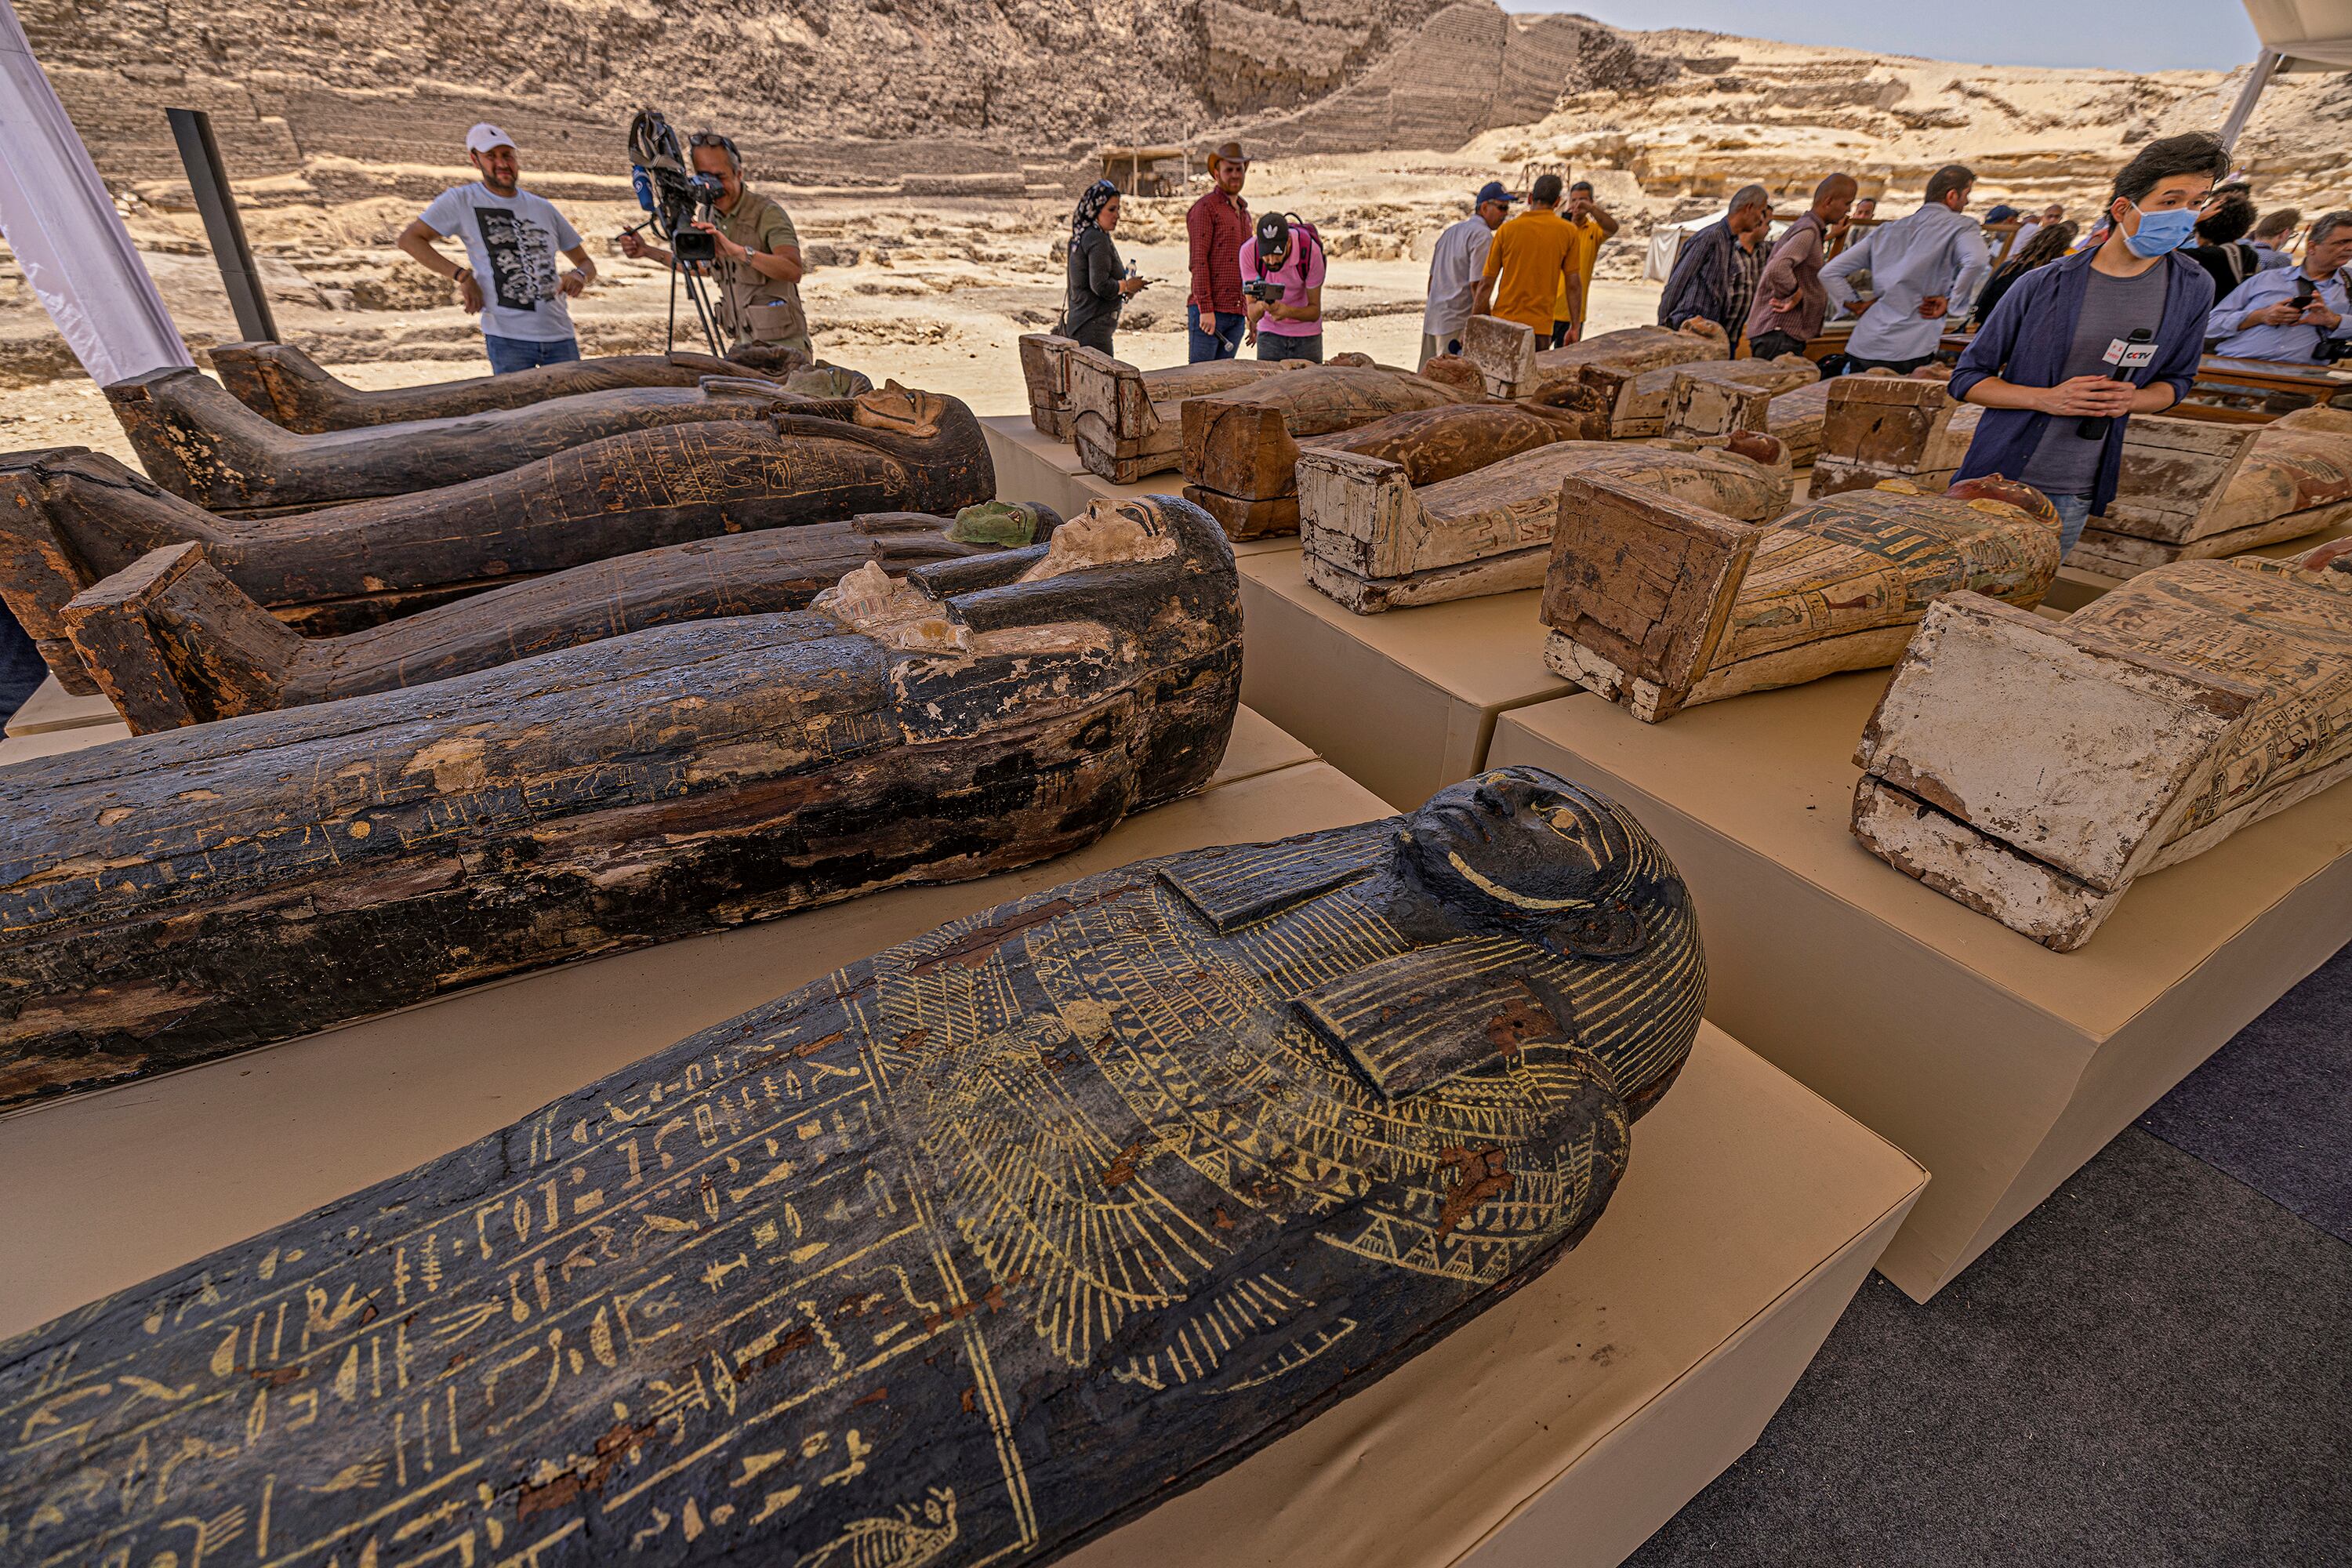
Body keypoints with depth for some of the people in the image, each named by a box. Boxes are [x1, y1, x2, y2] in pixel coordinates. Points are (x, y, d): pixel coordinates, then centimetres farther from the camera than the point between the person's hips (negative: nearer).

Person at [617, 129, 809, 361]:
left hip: (782, 348, -7)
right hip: (743, 346, 7)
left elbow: (793, 270, -33)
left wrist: (737, 250, -43)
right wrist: (648, 252, 19)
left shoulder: (768, 213, -14)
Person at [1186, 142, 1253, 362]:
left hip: (1237, 314, 7)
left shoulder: (1244, 213, 23)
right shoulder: (1205, 207, -2)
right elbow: (1198, 260, -11)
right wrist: (1206, 309, -19)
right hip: (1209, 310, -7)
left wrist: (1251, 311, 19)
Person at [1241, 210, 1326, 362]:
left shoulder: (1310, 250, -23)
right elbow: (1253, 315, -20)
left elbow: (1315, 311, -17)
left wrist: (1288, 311, -37)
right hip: (1270, 331, 1)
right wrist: (1260, 306, -43)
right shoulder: (1248, 251, -21)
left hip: (1307, 334, -1)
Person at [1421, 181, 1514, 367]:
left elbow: (1432, 278, 22)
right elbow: (1477, 285, -17)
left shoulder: (1451, 231, 19)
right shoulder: (1482, 235, -10)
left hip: (1432, 321, 9)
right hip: (1458, 324, -9)